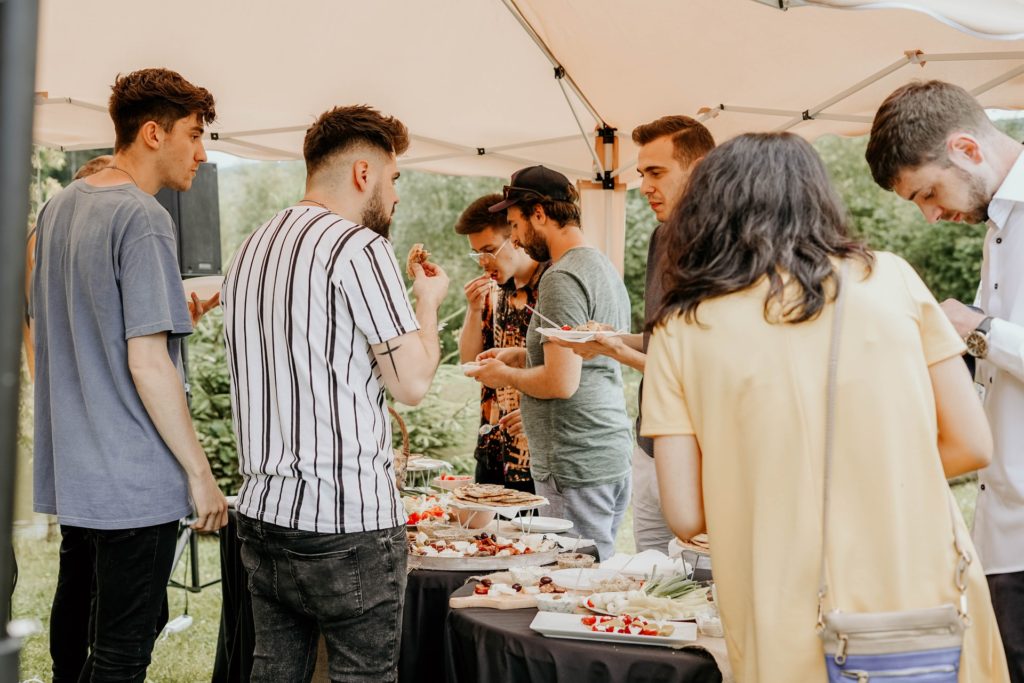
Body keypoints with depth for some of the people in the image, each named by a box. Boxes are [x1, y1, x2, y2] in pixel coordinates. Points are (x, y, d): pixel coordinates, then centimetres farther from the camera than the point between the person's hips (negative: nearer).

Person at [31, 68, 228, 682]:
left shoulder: (59, 206, 11)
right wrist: (200, 472, -15)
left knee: (75, 621, 22)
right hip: (135, 482, -9)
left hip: (71, 470, 9)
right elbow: (148, 362, -20)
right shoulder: (143, 219, -16)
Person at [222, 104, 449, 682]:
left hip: (262, 515, 8)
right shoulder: (360, 247, -12)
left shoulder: (252, 249, 14)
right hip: (349, 525, -8)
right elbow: (413, 382, -11)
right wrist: (429, 303, 6)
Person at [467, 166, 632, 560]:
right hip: (610, 457, 10)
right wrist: (522, 355, 19)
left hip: (576, 468, -10)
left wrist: (505, 376, -5)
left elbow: (562, 383, -22)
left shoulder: (562, 279, -16)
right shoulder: (603, 267, 15)